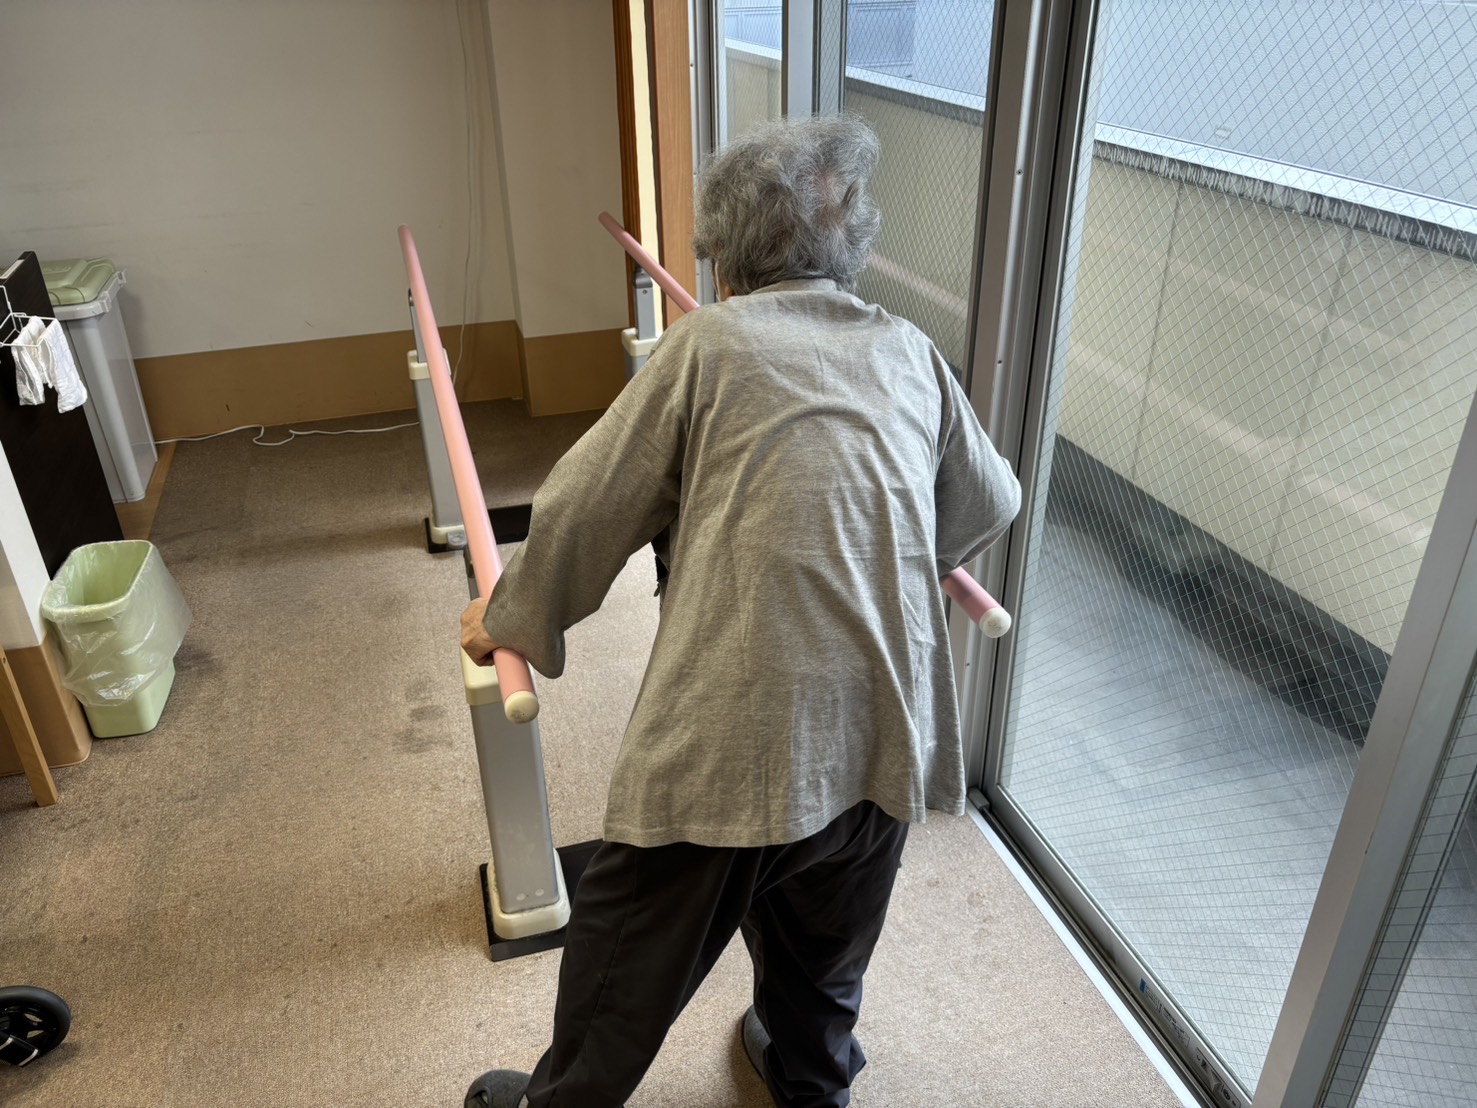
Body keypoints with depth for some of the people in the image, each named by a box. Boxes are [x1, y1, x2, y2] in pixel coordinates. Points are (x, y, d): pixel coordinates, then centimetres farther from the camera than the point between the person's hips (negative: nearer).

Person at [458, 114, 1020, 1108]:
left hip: (735, 734, -5)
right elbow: (990, 505, 19)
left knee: (633, 950, 18)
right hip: (885, 734, 5)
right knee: (827, 947, 29)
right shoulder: (909, 353, 9)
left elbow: (585, 512, -1)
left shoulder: (709, 345, -3)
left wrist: (507, 621, 16)